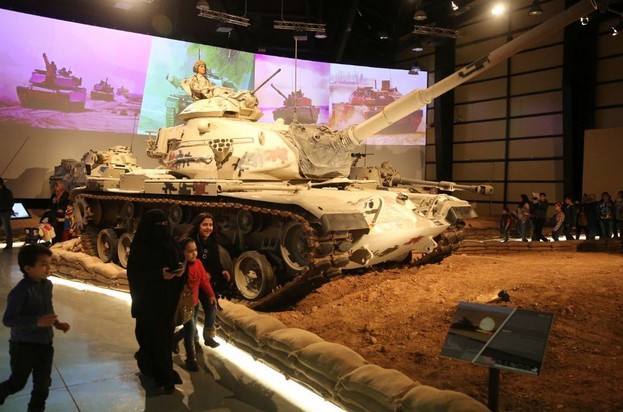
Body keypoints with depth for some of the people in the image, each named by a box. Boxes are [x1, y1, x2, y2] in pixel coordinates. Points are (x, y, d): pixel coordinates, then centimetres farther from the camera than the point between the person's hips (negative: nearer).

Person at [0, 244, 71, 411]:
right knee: (17, 383, 14)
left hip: (45, 344, 6)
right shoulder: (21, 291, -25)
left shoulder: (47, 285, -2)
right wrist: (36, 322, -34)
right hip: (23, 346, -6)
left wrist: (56, 323, 1)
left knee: (43, 384, 15)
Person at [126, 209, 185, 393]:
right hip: (148, 299, -6)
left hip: (167, 297, 6)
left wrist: (180, 268, -11)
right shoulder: (140, 247, -14)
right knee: (155, 336, 0)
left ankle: (146, 360, 40)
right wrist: (159, 274, -26)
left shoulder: (169, 243, 4)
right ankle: (163, 376, 8)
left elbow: (177, 262, 12)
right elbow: (134, 274, -15)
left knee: (165, 333, 15)